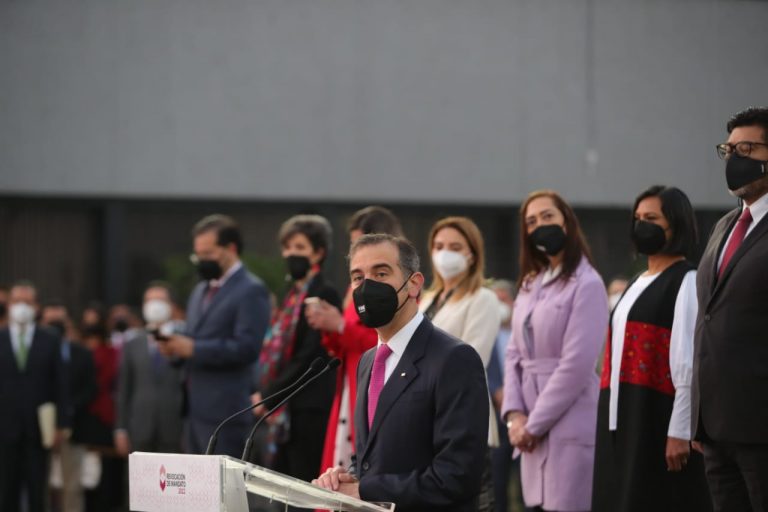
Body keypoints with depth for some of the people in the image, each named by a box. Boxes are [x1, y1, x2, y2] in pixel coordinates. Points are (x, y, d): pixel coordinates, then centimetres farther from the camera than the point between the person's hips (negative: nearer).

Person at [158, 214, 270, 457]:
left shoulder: (251, 291, -7)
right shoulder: (200, 290, 21)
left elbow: (247, 347, -17)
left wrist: (193, 348, -18)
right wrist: (174, 347, 4)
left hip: (225, 411, -8)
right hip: (195, 409, 8)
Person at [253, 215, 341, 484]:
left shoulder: (324, 295, -9)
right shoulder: (294, 295, 17)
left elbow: (311, 356, -15)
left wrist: (268, 395, -11)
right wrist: (265, 394, 8)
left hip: (309, 409, -9)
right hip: (286, 410, 9)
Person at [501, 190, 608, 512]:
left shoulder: (586, 285, -8)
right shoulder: (529, 285, 15)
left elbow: (577, 365, -14)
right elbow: (515, 355, 14)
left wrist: (534, 424, -11)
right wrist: (514, 414, -1)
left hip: (570, 428, -7)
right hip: (534, 430, 7)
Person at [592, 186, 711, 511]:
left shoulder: (686, 282, -7)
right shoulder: (637, 285, 20)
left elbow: (690, 363, -14)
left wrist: (679, 432, -20)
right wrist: (612, 423, 14)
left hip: (659, 420, -8)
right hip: (622, 422, 8)